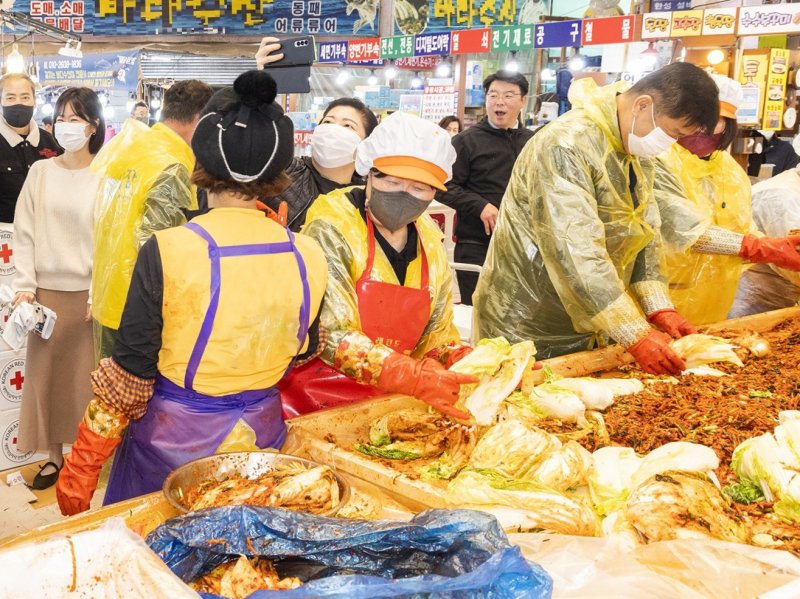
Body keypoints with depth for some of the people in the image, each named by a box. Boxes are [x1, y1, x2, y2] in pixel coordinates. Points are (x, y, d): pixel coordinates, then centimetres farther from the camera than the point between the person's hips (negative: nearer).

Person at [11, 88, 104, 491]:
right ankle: (55, 455, 21)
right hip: (47, 290, 3)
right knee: (46, 373, 7)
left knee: (87, 375, 5)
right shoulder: (40, 172, 4)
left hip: (90, 292, -3)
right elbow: (24, 234, 3)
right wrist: (24, 286, -4)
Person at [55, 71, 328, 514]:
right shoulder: (309, 257, -11)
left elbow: (127, 378, -15)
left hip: (172, 439, -3)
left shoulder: (168, 252, -21)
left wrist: (78, 471, -2)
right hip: (261, 439, 3)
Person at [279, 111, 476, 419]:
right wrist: (415, 377, -30)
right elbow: (332, 335, -19)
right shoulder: (332, 226, -12)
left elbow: (436, 331, 11)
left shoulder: (430, 239, 4)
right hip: (316, 399, -6)